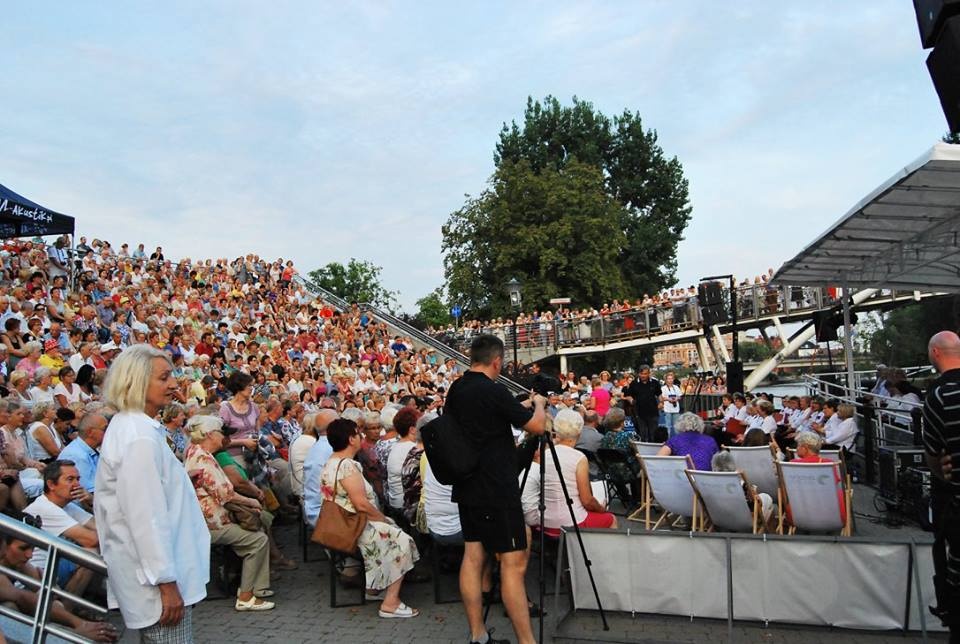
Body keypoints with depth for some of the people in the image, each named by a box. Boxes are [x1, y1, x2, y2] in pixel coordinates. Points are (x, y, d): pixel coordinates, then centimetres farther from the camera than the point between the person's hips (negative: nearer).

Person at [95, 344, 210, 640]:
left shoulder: (127, 426, 11)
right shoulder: (140, 437, -21)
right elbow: (146, 516, -24)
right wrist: (167, 583, -20)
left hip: (148, 567, 10)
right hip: (155, 572, -10)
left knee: (153, 636, 20)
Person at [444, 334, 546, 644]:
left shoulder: (456, 389, 7)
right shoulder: (493, 391, -18)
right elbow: (536, 425, -12)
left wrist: (523, 405, 28)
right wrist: (539, 403, 8)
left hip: (467, 487, 9)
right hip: (497, 490, -9)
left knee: (473, 556, 11)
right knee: (514, 563, -4)